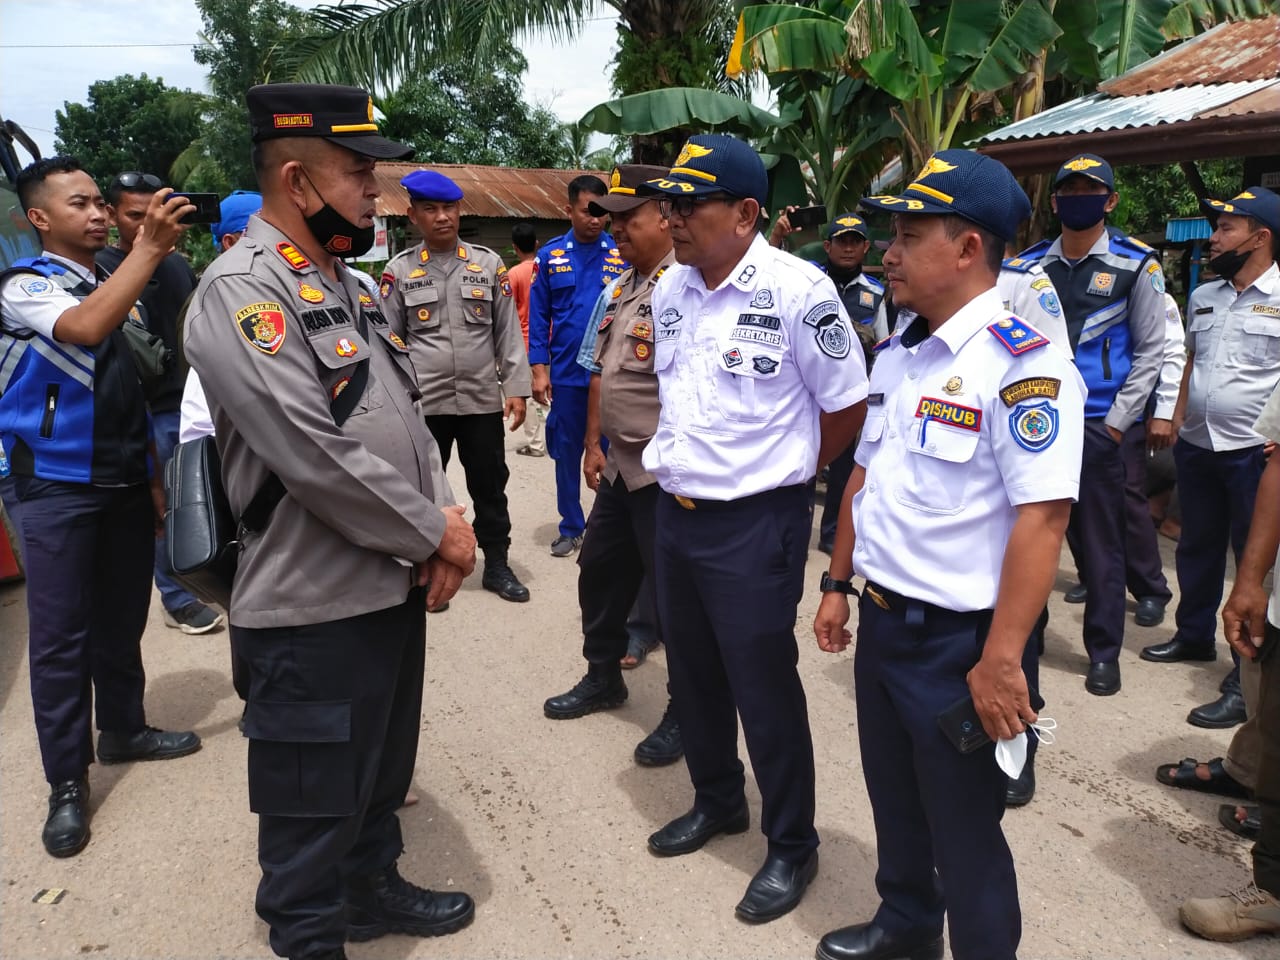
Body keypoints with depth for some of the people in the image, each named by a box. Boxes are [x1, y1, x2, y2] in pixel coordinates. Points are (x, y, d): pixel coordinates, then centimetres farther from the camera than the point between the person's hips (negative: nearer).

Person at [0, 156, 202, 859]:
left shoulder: (116, 286, 10)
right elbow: (84, 328, -32)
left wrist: (154, 476, 14)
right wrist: (149, 248, -36)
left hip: (125, 482, 6)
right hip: (57, 488, -6)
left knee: (123, 620, 15)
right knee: (61, 636, 0)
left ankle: (123, 729, 33)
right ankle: (67, 781, 11)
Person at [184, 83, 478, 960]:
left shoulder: (345, 285, 12)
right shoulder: (241, 292, -18)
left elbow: (406, 417, 13)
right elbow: (318, 459, -26)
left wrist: (444, 515, -4)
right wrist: (436, 534, -16)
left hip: (396, 583, 9)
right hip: (316, 606, -9)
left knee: (384, 767, 25)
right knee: (316, 799, 10)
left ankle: (372, 888, 46)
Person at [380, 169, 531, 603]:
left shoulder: (488, 263, 5)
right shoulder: (400, 270, 2)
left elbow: (508, 331, 5)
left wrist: (515, 388, -1)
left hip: (482, 399, 1)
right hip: (423, 403, 0)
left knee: (489, 484, 9)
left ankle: (496, 564, 23)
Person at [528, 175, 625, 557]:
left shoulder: (621, 254, -3)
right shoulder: (549, 255, 1)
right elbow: (538, 316, 2)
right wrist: (539, 369, -3)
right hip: (566, 374, 2)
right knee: (567, 451, 12)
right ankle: (571, 528, 26)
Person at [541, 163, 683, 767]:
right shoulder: (618, 289, 12)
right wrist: (594, 444, 18)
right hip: (620, 467, 9)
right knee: (600, 573, 20)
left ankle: (686, 712, 21)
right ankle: (602, 678, 40)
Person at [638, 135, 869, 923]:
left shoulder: (799, 290, -16)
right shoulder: (669, 290, 5)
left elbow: (848, 407, -8)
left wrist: (778, 471, 1)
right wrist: (683, 462, 15)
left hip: (756, 524, -7)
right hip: (675, 513, 7)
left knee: (764, 686, 4)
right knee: (693, 674, 19)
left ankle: (793, 845, 25)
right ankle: (718, 801, 42)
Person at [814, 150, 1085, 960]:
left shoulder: (1021, 362, -20)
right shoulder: (897, 354, 7)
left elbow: (1040, 520, -24)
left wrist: (1000, 660, -24)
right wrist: (840, 584, 16)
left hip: (958, 640, -8)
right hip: (883, 620, 8)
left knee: (963, 830, 11)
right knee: (894, 801, 26)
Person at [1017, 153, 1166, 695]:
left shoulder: (1136, 265, 0)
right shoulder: (1029, 265, 7)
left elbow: (1149, 351, 1)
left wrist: (1117, 423, -5)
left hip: (1098, 425, -2)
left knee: (1100, 542, 4)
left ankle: (1104, 652, 18)